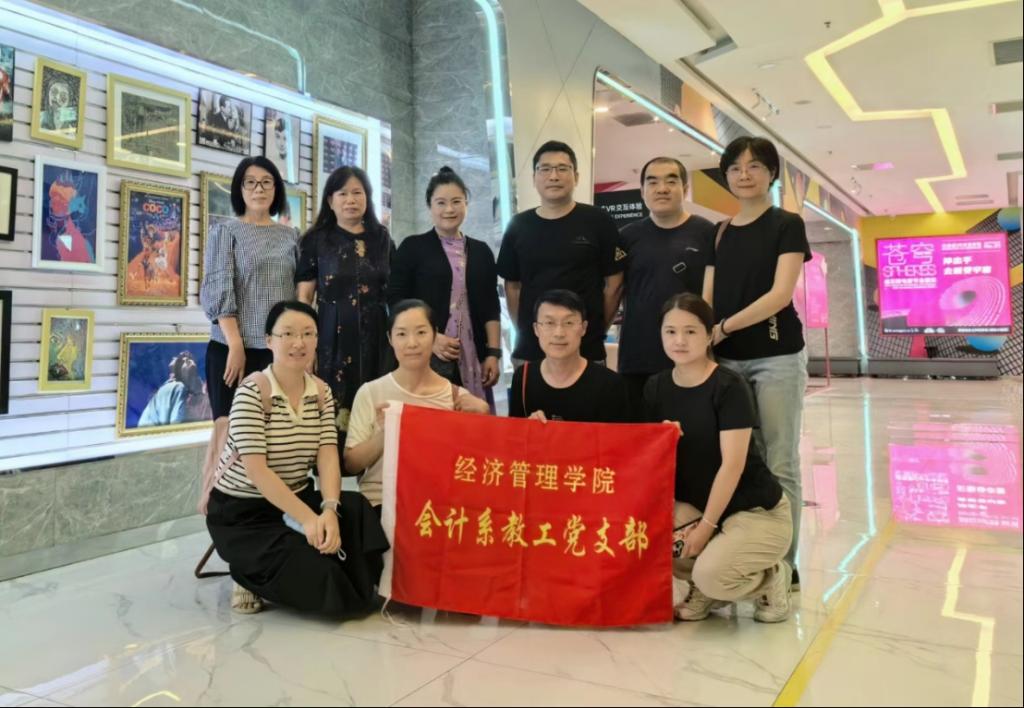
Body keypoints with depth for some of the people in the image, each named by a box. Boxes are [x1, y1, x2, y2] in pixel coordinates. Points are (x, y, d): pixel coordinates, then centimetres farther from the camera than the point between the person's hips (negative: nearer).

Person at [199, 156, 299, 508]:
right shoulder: (226, 231, 4)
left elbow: (301, 293, 13)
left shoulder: (290, 237, 14)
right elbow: (218, 292, -5)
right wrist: (236, 346, -14)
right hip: (231, 348, -3)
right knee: (228, 430, -5)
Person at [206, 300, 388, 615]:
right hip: (242, 512, -5)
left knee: (356, 513, -25)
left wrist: (329, 509, -28)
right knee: (311, 568, -27)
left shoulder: (321, 391, 1)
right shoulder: (253, 391, -18)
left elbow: (328, 456, -9)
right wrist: (308, 518, -33)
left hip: (296, 500, 5)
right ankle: (254, 576, 4)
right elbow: (256, 470, -25)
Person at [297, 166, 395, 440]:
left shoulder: (382, 238, 11)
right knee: (332, 410, -4)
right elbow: (304, 297, 1)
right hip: (333, 338, -2)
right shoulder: (317, 240, 4)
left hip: (375, 339, 2)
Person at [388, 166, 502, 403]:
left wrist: (493, 353, 4)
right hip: (426, 354, -3)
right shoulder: (412, 247, 4)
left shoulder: (481, 251, 14)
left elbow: (491, 307, 13)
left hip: (473, 357, 3)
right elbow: (396, 301, -2)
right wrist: (430, 338, -13)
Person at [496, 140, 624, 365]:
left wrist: (596, 330, 2)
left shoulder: (597, 222, -3)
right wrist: (524, 329, 5)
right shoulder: (518, 226, 6)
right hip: (529, 350, 3)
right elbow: (512, 285, 11)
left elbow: (614, 283, 0)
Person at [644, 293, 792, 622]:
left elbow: (732, 465, -19)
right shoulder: (655, 387, 0)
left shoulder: (729, 386, -18)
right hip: (697, 506, 5)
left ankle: (770, 581, 5)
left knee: (710, 574, -30)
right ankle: (694, 591, 7)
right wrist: (676, 512, -12)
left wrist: (706, 527, -18)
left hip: (756, 511, -5)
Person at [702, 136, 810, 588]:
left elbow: (780, 294, -11)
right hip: (727, 360, 5)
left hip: (776, 357, -4)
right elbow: (708, 298, 9)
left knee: (779, 463, 1)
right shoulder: (720, 233, 14)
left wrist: (725, 327, -19)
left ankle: (783, 566, 10)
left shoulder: (787, 225, 0)